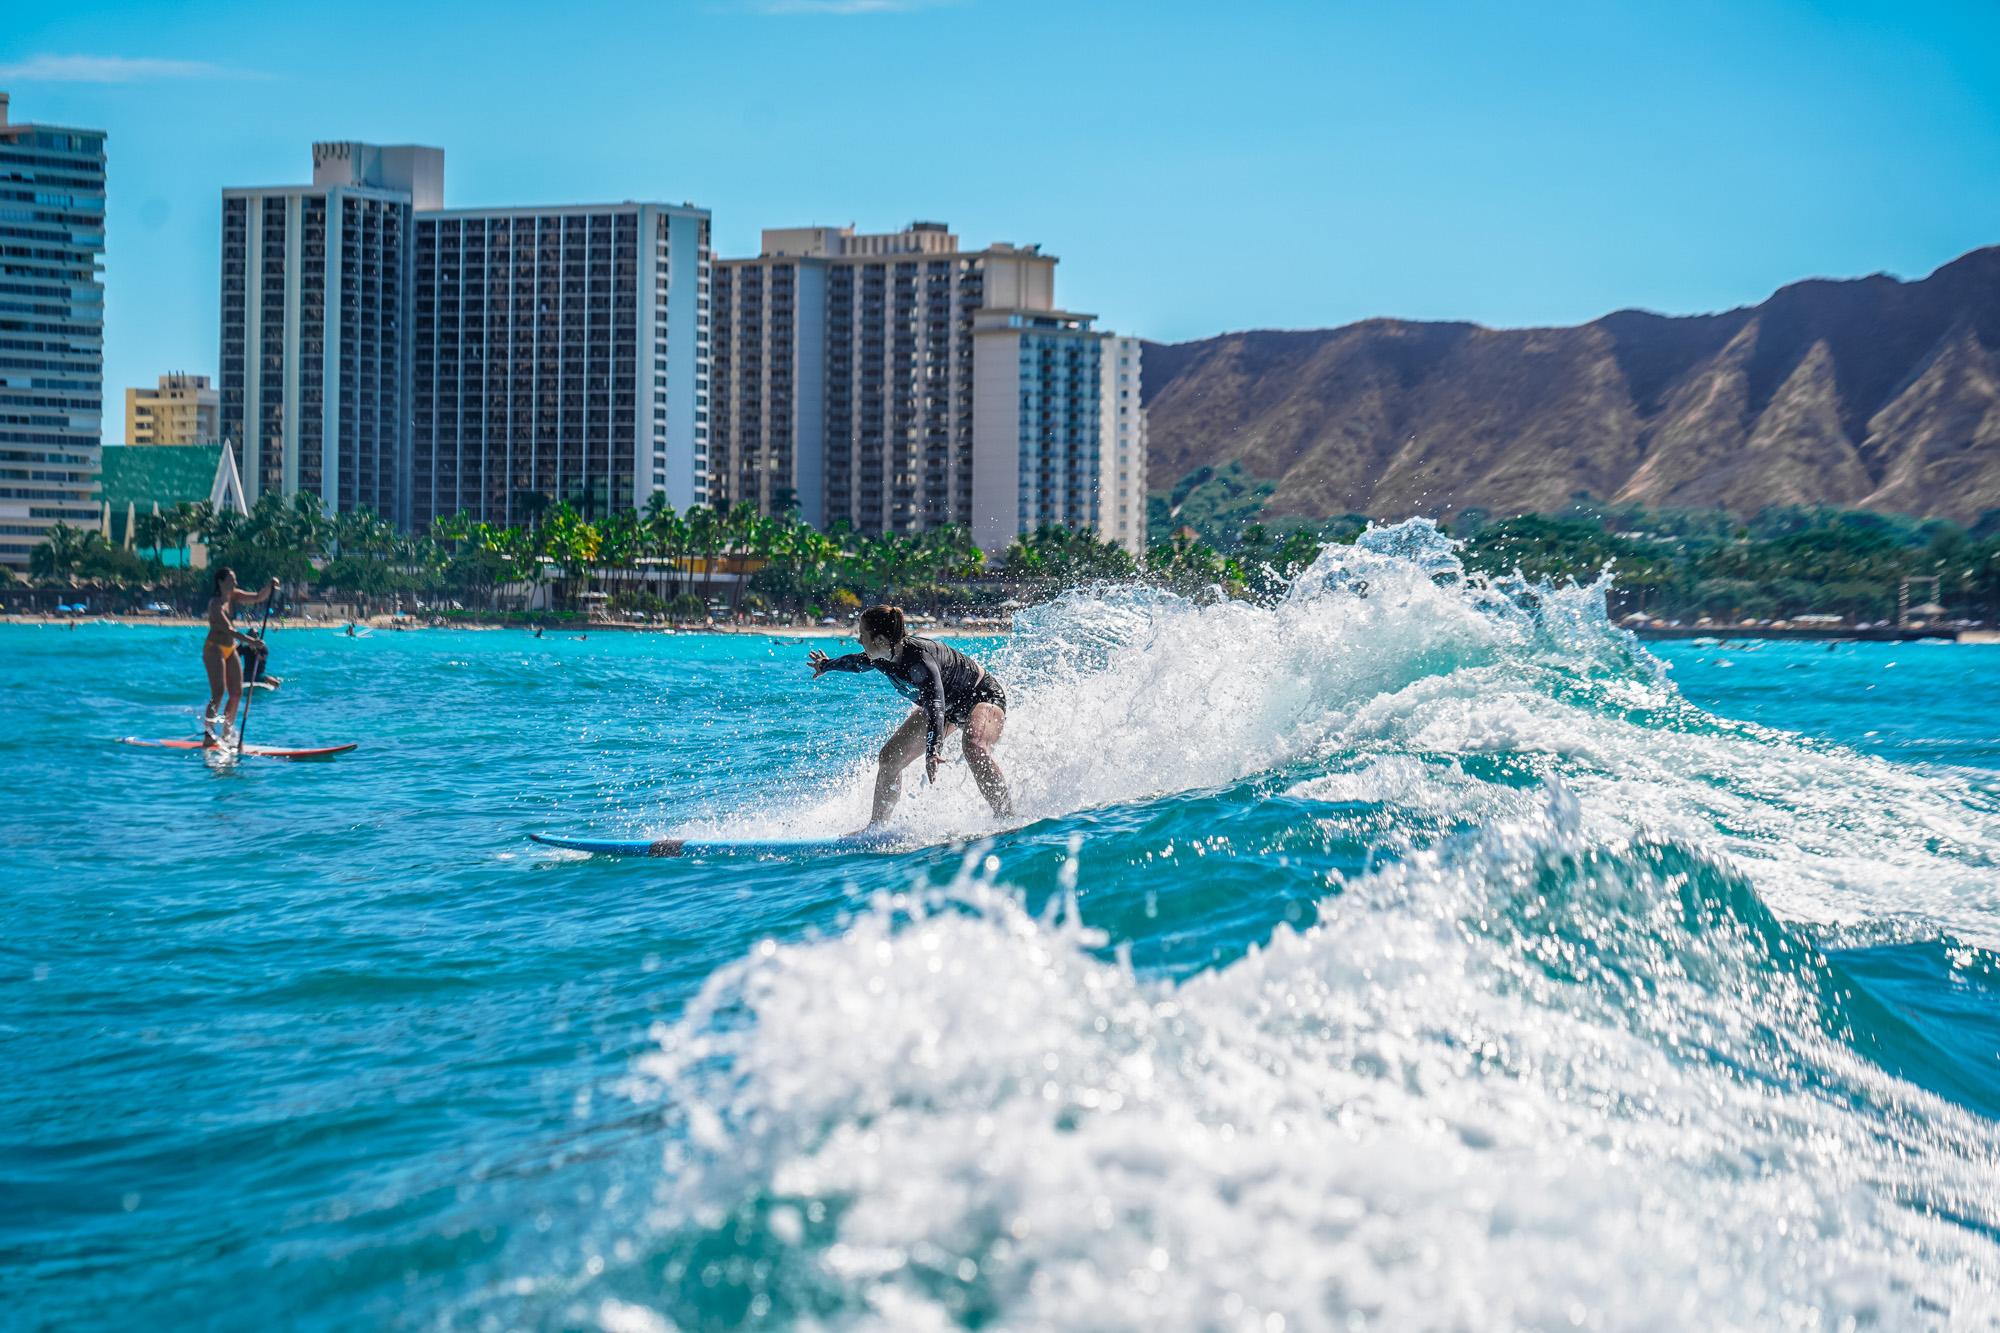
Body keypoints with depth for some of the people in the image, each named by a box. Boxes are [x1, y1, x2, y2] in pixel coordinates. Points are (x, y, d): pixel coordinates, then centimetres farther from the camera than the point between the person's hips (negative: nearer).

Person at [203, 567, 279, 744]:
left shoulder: (234, 596, 6)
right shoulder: (216, 603, -19)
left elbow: (257, 598, 11)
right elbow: (227, 629, -28)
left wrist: (270, 588, -8)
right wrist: (250, 641, -36)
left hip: (230, 649, 9)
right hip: (214, 649, -9)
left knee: (237, 693, 5)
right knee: (218, 692, -18)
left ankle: (226, 736, 12)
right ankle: (208, 735, -18)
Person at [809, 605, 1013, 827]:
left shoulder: (919, 659, -37)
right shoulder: (881, 656, -12)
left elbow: (936, 707, -50)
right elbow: (858, 662, 14)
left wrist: (932, 753, -64)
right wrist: (827, 665, 34)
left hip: (984, 696, -9)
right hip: (947, 705, 9)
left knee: (974, 749, -39)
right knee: (891, 757, 1)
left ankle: (1007, 819, -37)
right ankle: (876, 827, 13)